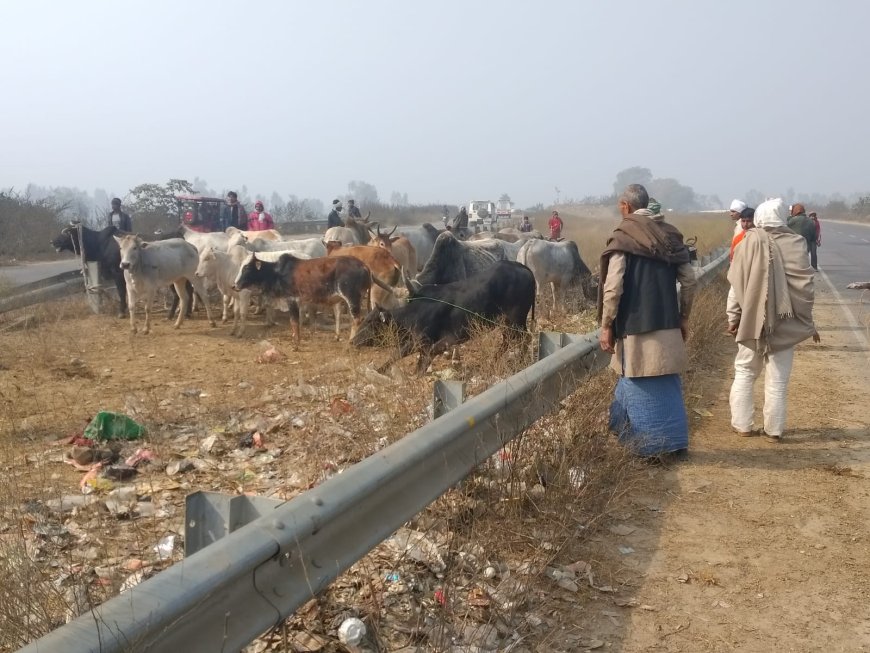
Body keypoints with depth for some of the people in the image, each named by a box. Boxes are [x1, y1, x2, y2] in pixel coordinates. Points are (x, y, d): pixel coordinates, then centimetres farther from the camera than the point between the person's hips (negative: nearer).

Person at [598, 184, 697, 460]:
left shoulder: (623, 237, -9)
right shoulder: (670, 235, 7)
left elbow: (613, 287, -14)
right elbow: (689, 280, 7)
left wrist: (606, 325, -7)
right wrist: (684, 317, 16)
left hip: (636, 326, -5)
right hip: (668, 324, 5)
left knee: (641, 387, 4)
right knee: (668, 384, 14)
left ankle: (653, 447, 9)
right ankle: (675, 442, 21)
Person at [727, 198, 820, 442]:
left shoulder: (750, 242, -7)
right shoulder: (796, 244, -6)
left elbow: (737, 284, -5)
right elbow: (805, 288, -2)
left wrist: (734, 317, 5)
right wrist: (808, 323, 8)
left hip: (752, 320, 0)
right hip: (785, 323, 0)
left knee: (744, 373, 14)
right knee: (777, 380, 6)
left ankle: (742, 425, 15)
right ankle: (774, 430, 10)